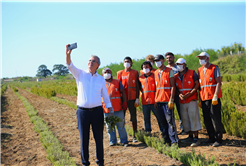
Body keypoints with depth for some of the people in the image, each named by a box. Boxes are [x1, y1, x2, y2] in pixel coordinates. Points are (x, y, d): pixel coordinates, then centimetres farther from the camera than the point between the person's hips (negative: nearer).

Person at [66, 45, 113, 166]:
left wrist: (111, 111, 2)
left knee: (99, 138, 7)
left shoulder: (101, 79, 8)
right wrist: (68, 54, -32)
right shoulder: (80, 74, 5)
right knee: (84, 139, 7)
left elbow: (105, 96, 10)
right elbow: (70, 66, -13)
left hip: (97, 111, 1)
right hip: (82, 111, -1)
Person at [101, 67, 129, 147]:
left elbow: (123, 92, 7)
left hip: (118, 108, -1)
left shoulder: (117, 82, 10)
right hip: (107, 109, 1)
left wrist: (124, 103, -2)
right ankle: (112, 141, 19)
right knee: (109, 127, 7)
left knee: (121, 126, 2)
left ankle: (124, 141, 12)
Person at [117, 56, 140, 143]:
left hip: (132, 98, -2)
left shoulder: (135, 72, 4)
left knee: (133, 117, 2)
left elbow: (137, 86, 2)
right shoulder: (120, 73, 10)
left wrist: (137, 98, -4)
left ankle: (134, 136, 12)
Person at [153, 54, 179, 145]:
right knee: (163, 121, 9)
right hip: (159, 100, 6)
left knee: (170, 120, -6)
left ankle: (174, 140, 2)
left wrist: (171, 99, -15)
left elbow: (173, 86, -8)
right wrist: (155, 100, 9)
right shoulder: (156, 73, 15)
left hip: (167, 100, -6)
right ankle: (167, 140, 17)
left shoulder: (169, 71, -3)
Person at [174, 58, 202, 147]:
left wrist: (188, 94, -14)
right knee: (185, 119, 7)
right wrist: (179, 94, -6)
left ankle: (196, 138, -2)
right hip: (182, 101, 5)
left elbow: (197, 85, -5)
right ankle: (190, 137, 19)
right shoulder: (176, 76, 11)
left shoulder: (192, 73, -1)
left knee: (193, 118, -6)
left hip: (191, 100, -5)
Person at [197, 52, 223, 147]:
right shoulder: (200, 70, 15)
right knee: (207, 120, 7)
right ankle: (211, 138, 18)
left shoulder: (214, 68, -2)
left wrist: (215, 97, -16)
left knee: (216, 119, -4)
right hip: (204, 98, 6)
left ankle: (218, 139, 6)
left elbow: (219, 83, -8)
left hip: (213, 98, -6)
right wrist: (200, 99, 12)